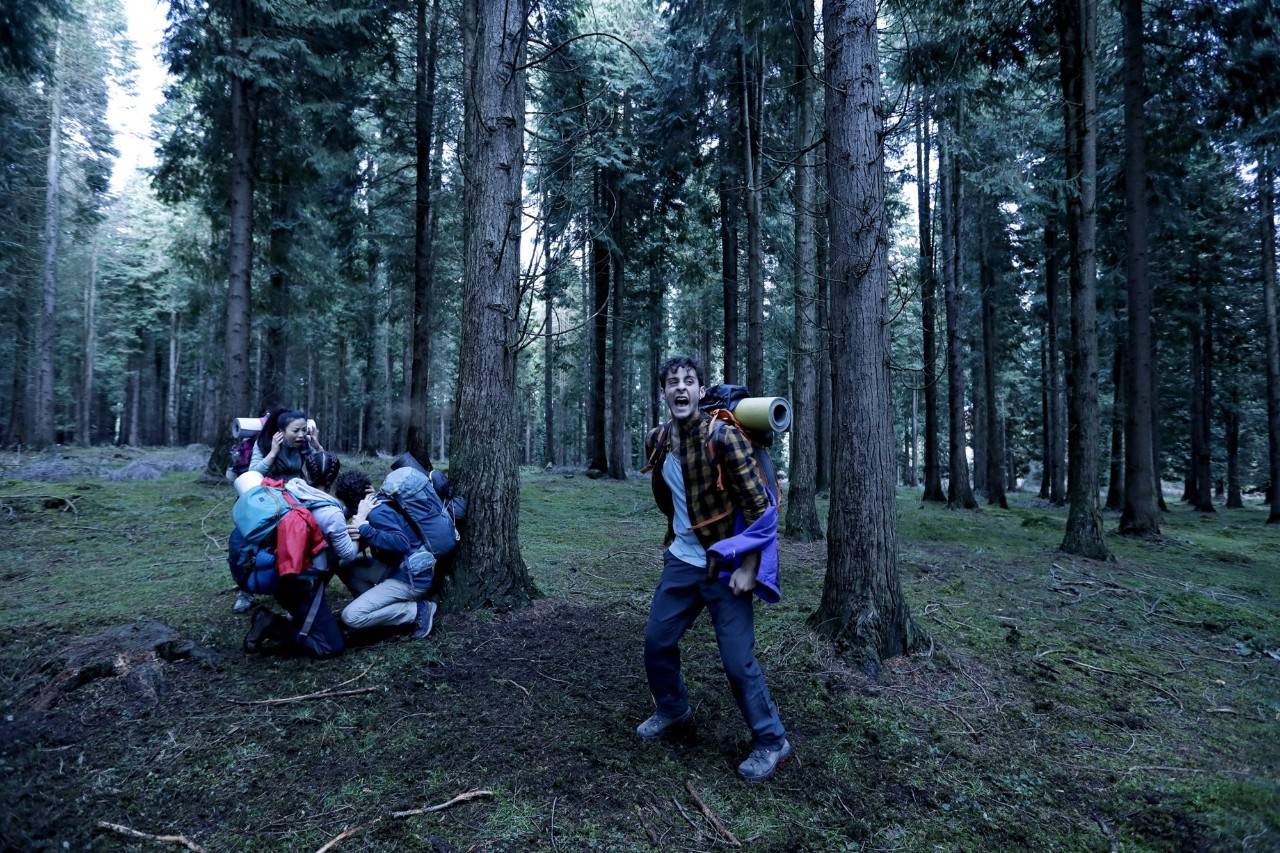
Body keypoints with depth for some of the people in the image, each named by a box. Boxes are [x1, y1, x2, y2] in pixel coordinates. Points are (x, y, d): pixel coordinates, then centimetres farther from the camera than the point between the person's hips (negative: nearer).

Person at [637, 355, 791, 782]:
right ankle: (672, 709, 39)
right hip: (680, 562, 6)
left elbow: (759, 505, -17)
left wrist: (748, 568, -18)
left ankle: (771, 741, 19)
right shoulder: (656, 442, 0)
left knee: (738, 659, -3)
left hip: (724, 566, -6)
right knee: (657, 639, 13)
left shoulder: (724, 437, -19)